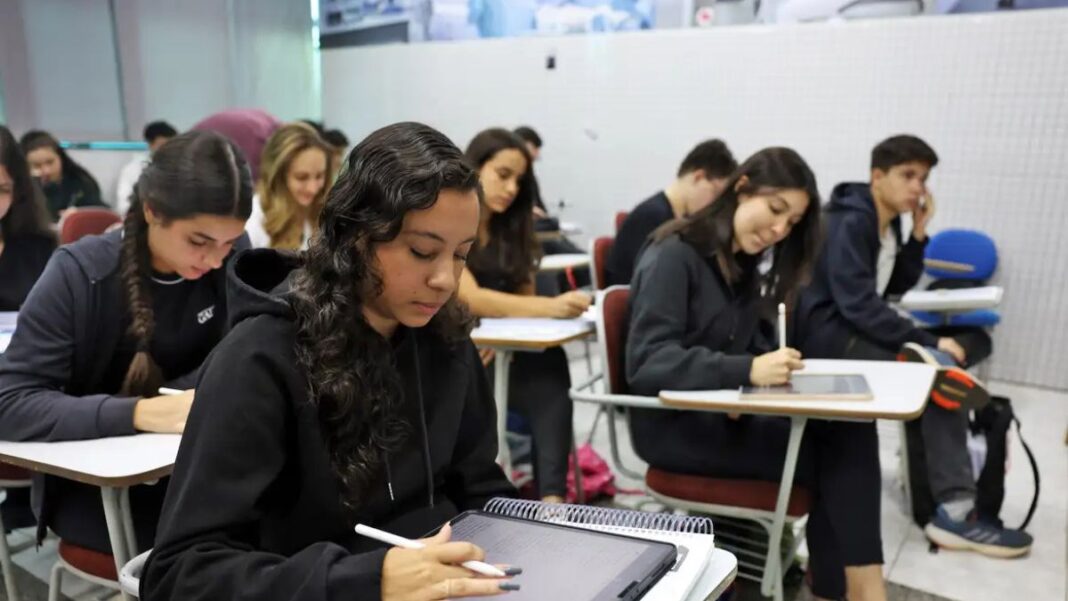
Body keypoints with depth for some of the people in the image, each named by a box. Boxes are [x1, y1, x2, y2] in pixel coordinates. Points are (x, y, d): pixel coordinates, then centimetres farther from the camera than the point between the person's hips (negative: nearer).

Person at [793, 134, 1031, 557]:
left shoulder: (887, 221, 12)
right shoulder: (850, 222, -17)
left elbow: (898, 286, 15)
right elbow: (857, 303, -26)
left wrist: (918, 235, 3)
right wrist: (928, 342, -25)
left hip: (858, 327, 10)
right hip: (829, 332, -10)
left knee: (974, 341, 3)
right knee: (940, 372, -24)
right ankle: (955, 512, -21)